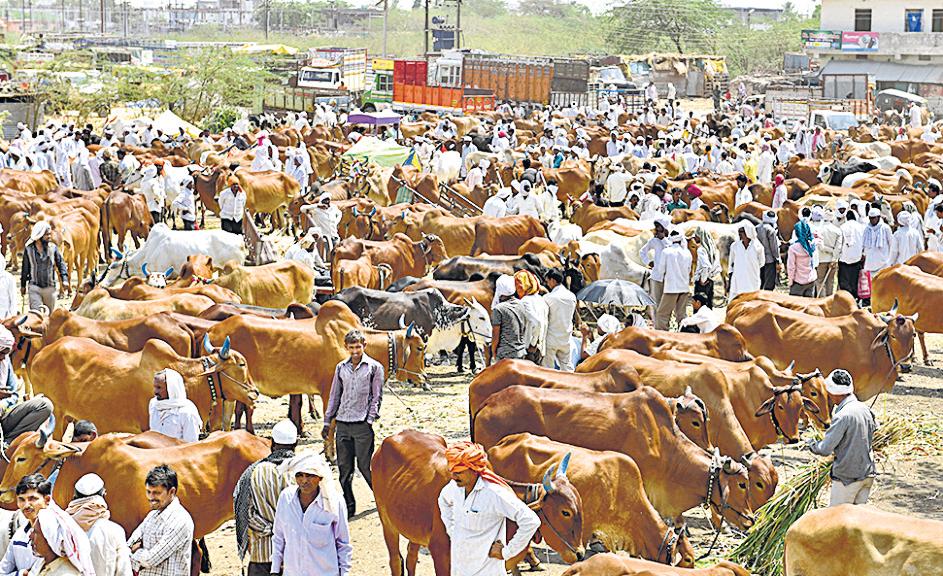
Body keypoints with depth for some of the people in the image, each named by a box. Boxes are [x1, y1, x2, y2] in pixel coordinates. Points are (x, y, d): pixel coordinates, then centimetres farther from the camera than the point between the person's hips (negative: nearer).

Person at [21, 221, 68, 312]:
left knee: (50, 314, 12)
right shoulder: (29, 249, -2)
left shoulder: (53, 247, -2)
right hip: (34, 287, -1)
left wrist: (64, 279, -10)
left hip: (50, 287, 1)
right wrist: (23, 285, 14)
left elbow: (61, 263, 4)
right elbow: (25, 268, 8)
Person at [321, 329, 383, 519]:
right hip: (342, 425, 4)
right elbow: (334, 396, 17)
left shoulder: (374, 367, 1)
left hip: (362, 425, -4)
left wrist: (370, 420, -7)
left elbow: (377, 397, 1)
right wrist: (327, 422, 14)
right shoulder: (341, 368, 12)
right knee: (344, 468, 5)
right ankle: (349, 506, 12)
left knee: (365, 466, -3)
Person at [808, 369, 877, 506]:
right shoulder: (865, 409, 3)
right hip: (868, 473, 8)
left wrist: (811, 444, 2)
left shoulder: (843, 416, -21)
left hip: (847, 477, -8)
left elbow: (825, 449, -19)